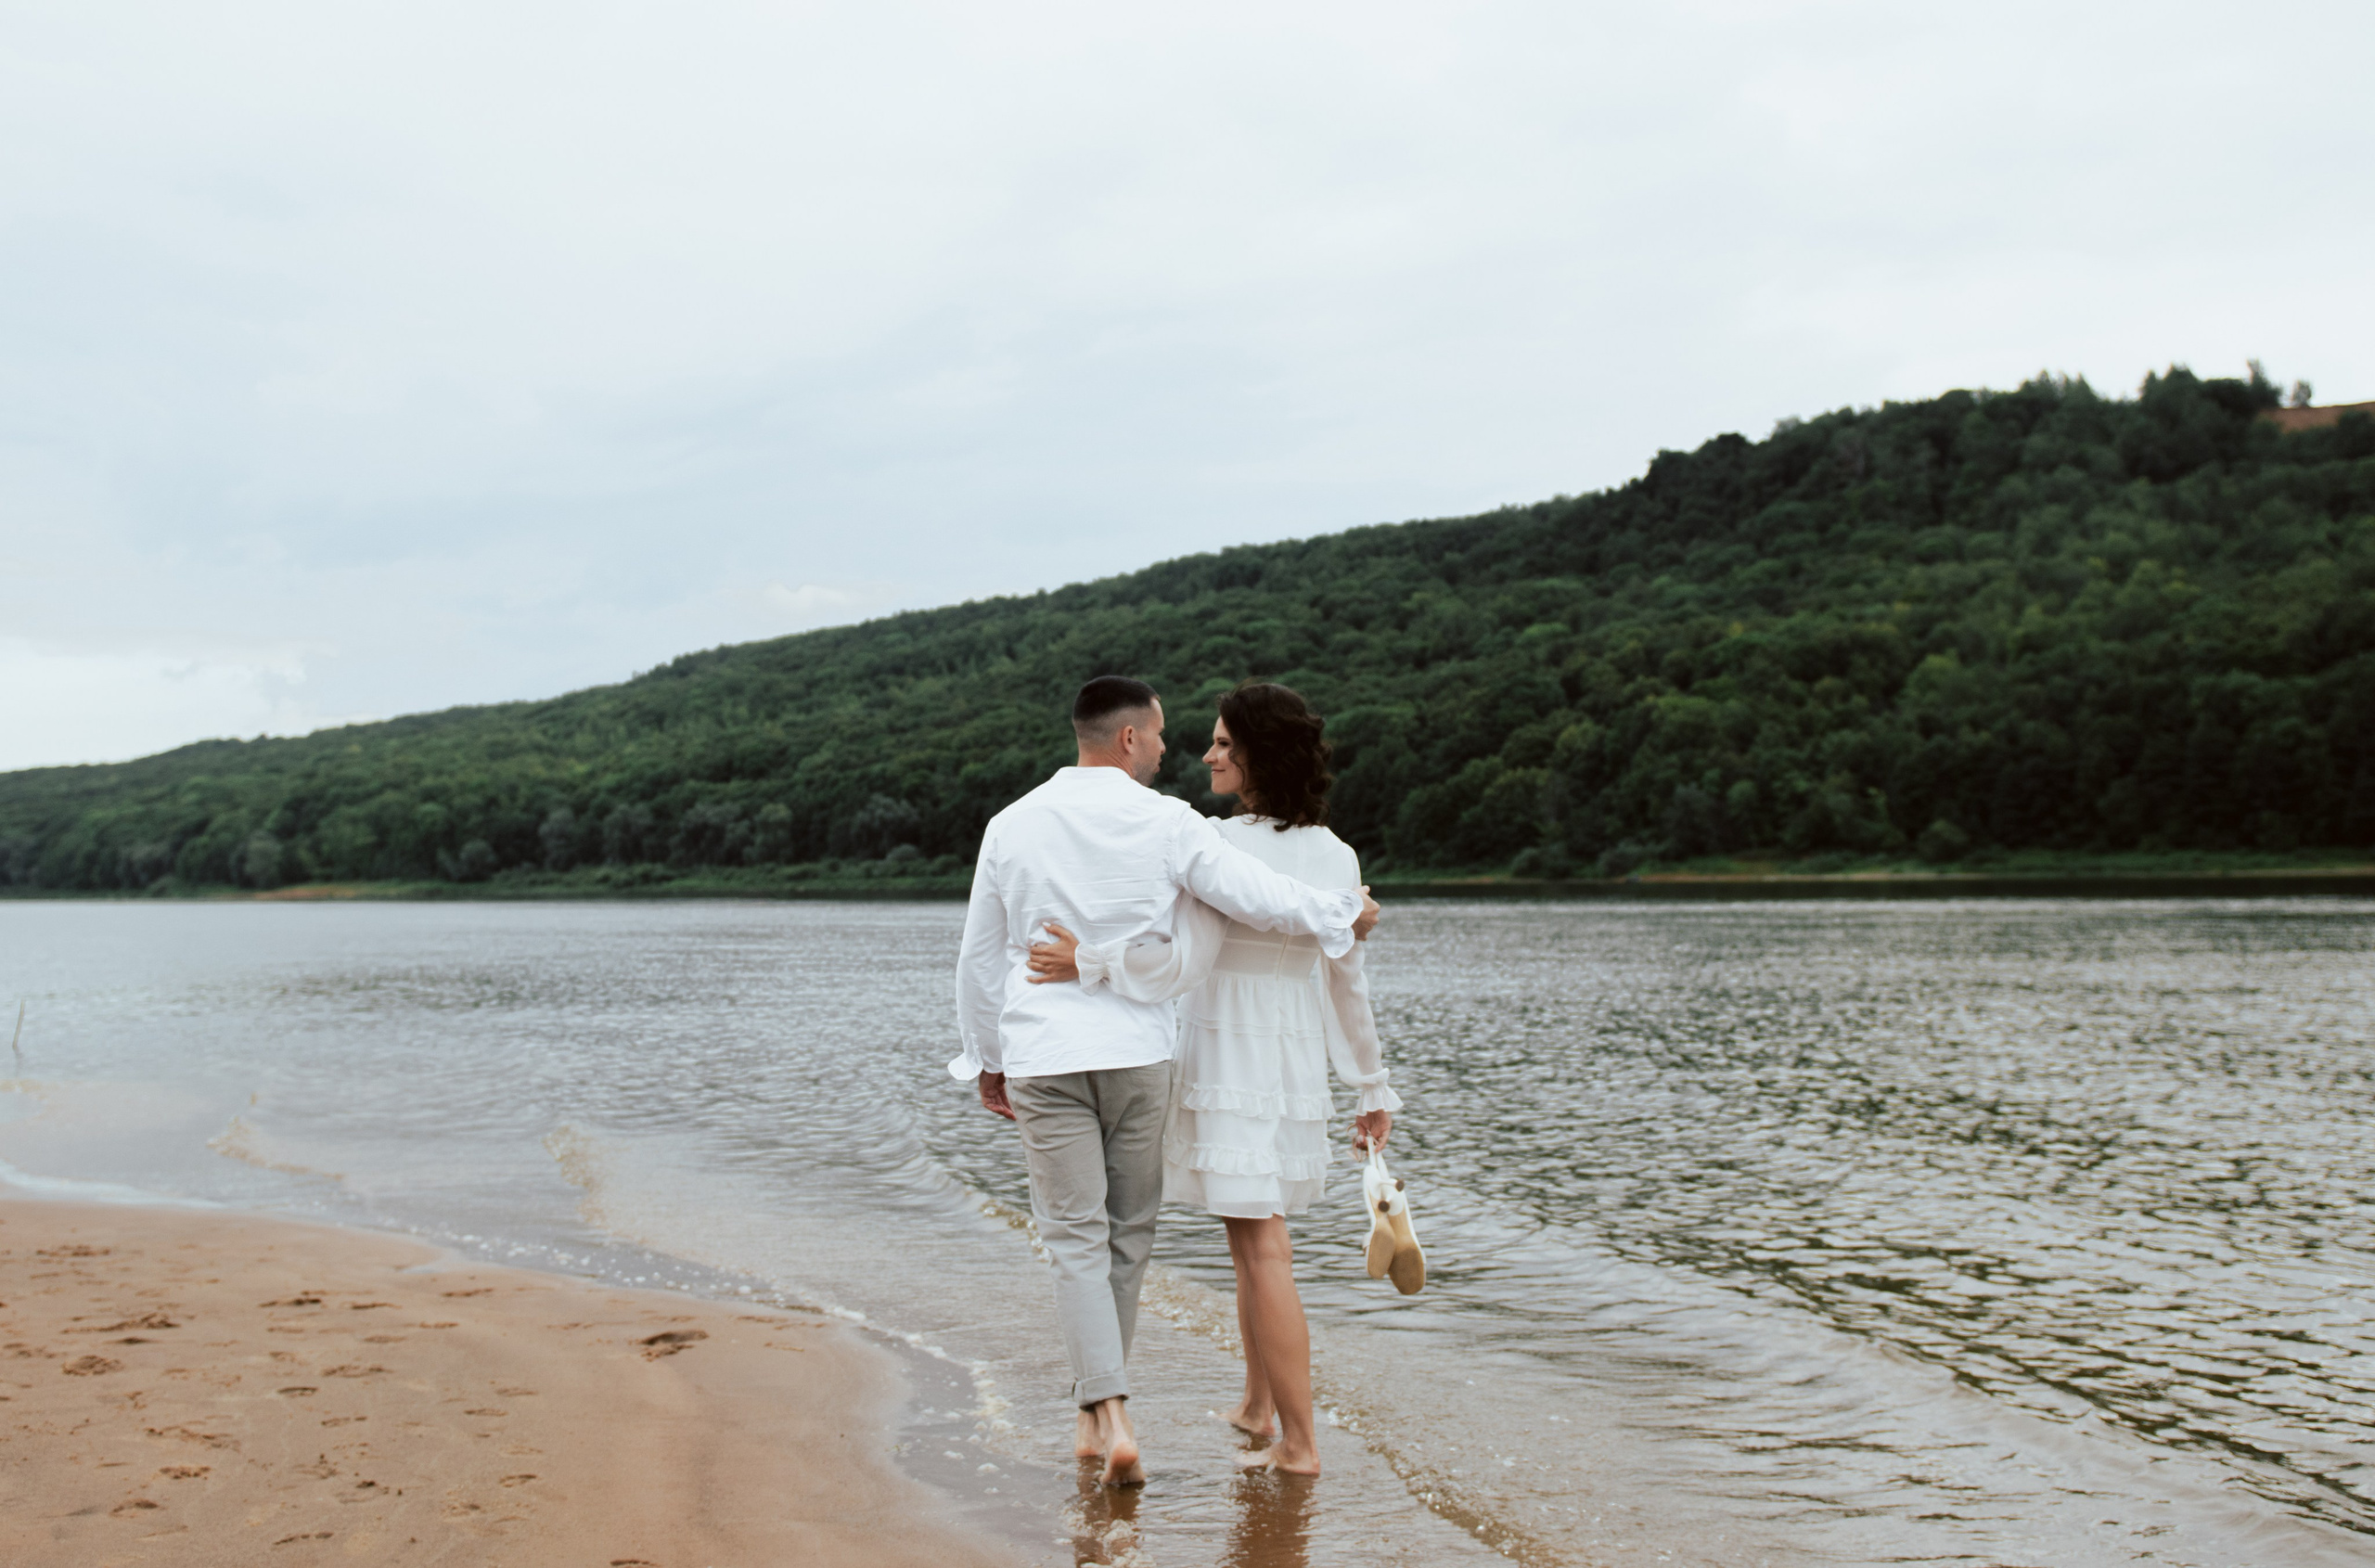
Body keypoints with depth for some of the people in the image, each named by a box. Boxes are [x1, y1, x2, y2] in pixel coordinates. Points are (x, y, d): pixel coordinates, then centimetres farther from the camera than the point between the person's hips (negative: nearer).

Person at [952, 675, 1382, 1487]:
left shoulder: (1012, 825, 2)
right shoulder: (1167, 824, -6)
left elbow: (979, 955, 9)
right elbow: (1264, 899, -8)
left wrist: (987, 1059, 20)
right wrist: (1346, 913, 11)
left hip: (1043, 1059, 1)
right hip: (1135, 1052, -1)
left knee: (1076, 1237, 2)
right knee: (1127, 1231, 15)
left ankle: (1109, 1416, -9)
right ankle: (1097, 1408, 25)